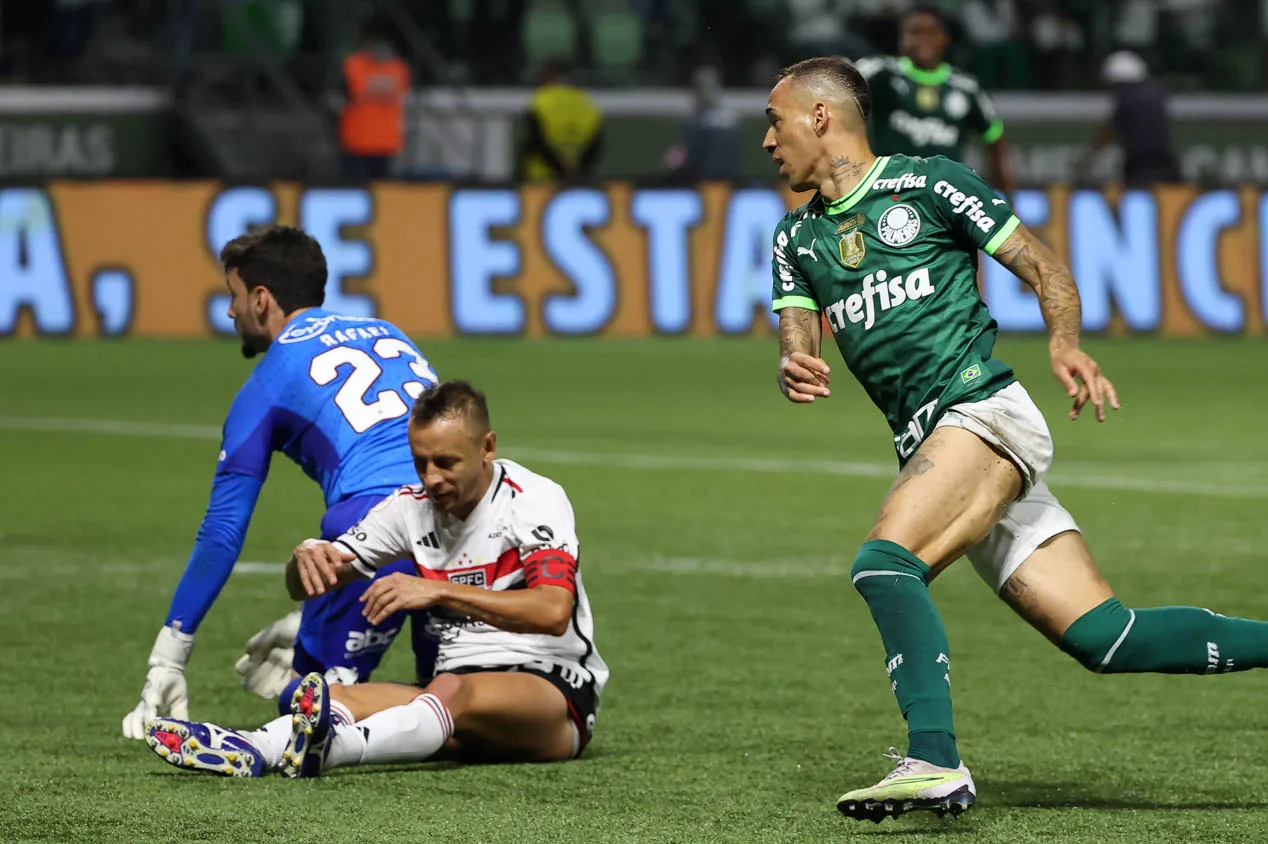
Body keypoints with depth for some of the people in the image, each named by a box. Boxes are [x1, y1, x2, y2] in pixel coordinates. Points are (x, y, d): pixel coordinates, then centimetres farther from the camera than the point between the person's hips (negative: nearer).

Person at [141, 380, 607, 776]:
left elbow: (554, 611, -26)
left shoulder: (534, 499, -9)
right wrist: (308, 556, -16)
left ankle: (326, 747, -68)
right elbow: (303, 586, 10)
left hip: (557, 690, -6)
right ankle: (249, 748, -54)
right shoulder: (412, 507, 8)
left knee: (455, 692, -40)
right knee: (339, 697, -22)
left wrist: (440, 591, -33)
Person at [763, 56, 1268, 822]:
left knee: (884, 563, -29)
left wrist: (1066, 345, -17)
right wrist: (794, 371, -16)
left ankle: (935, 761, -36)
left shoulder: (928, 183, 1)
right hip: (928, 443, 6)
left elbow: (1044, 267, 1)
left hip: (984, 408, -6)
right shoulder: (797, 239, 19)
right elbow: (798, 337, 7)